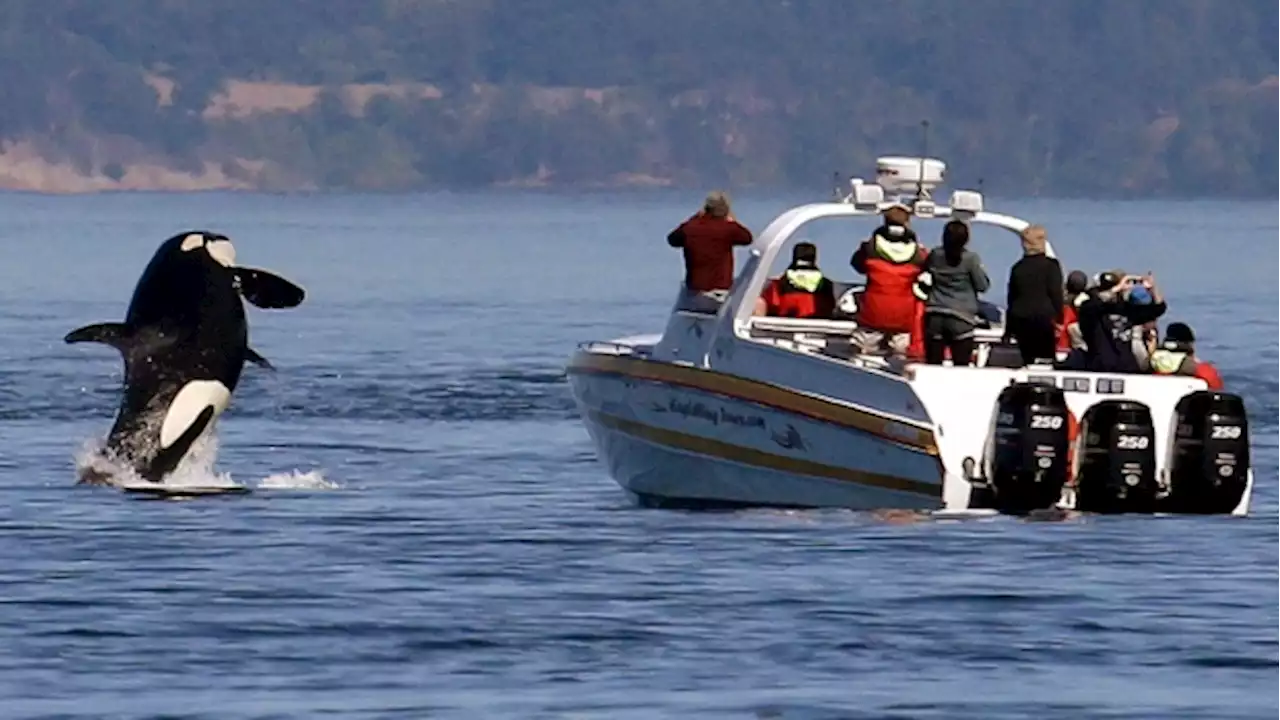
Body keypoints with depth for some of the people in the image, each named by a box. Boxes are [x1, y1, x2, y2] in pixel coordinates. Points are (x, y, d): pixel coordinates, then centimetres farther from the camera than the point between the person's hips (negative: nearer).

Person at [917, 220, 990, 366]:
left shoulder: (935, 256, 1)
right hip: (962, 317, -3)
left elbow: (924, 278, 13)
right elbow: (982, 286, -4)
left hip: (935, 316, 3)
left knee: (933, 365, 6)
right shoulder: (971, 259, -9)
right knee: (961, 366, -2)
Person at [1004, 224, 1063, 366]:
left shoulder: (1017, 268, 11)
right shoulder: (1050, 265, -2)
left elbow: (1011, 298, 13)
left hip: (1020, 319, 4)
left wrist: (1008, 329, 17)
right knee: (1047, 359, -4)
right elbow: (1056, 294, -8)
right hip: (1043, 317, -4)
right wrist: (1058, 320, -4)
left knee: (1026, 360, 4)